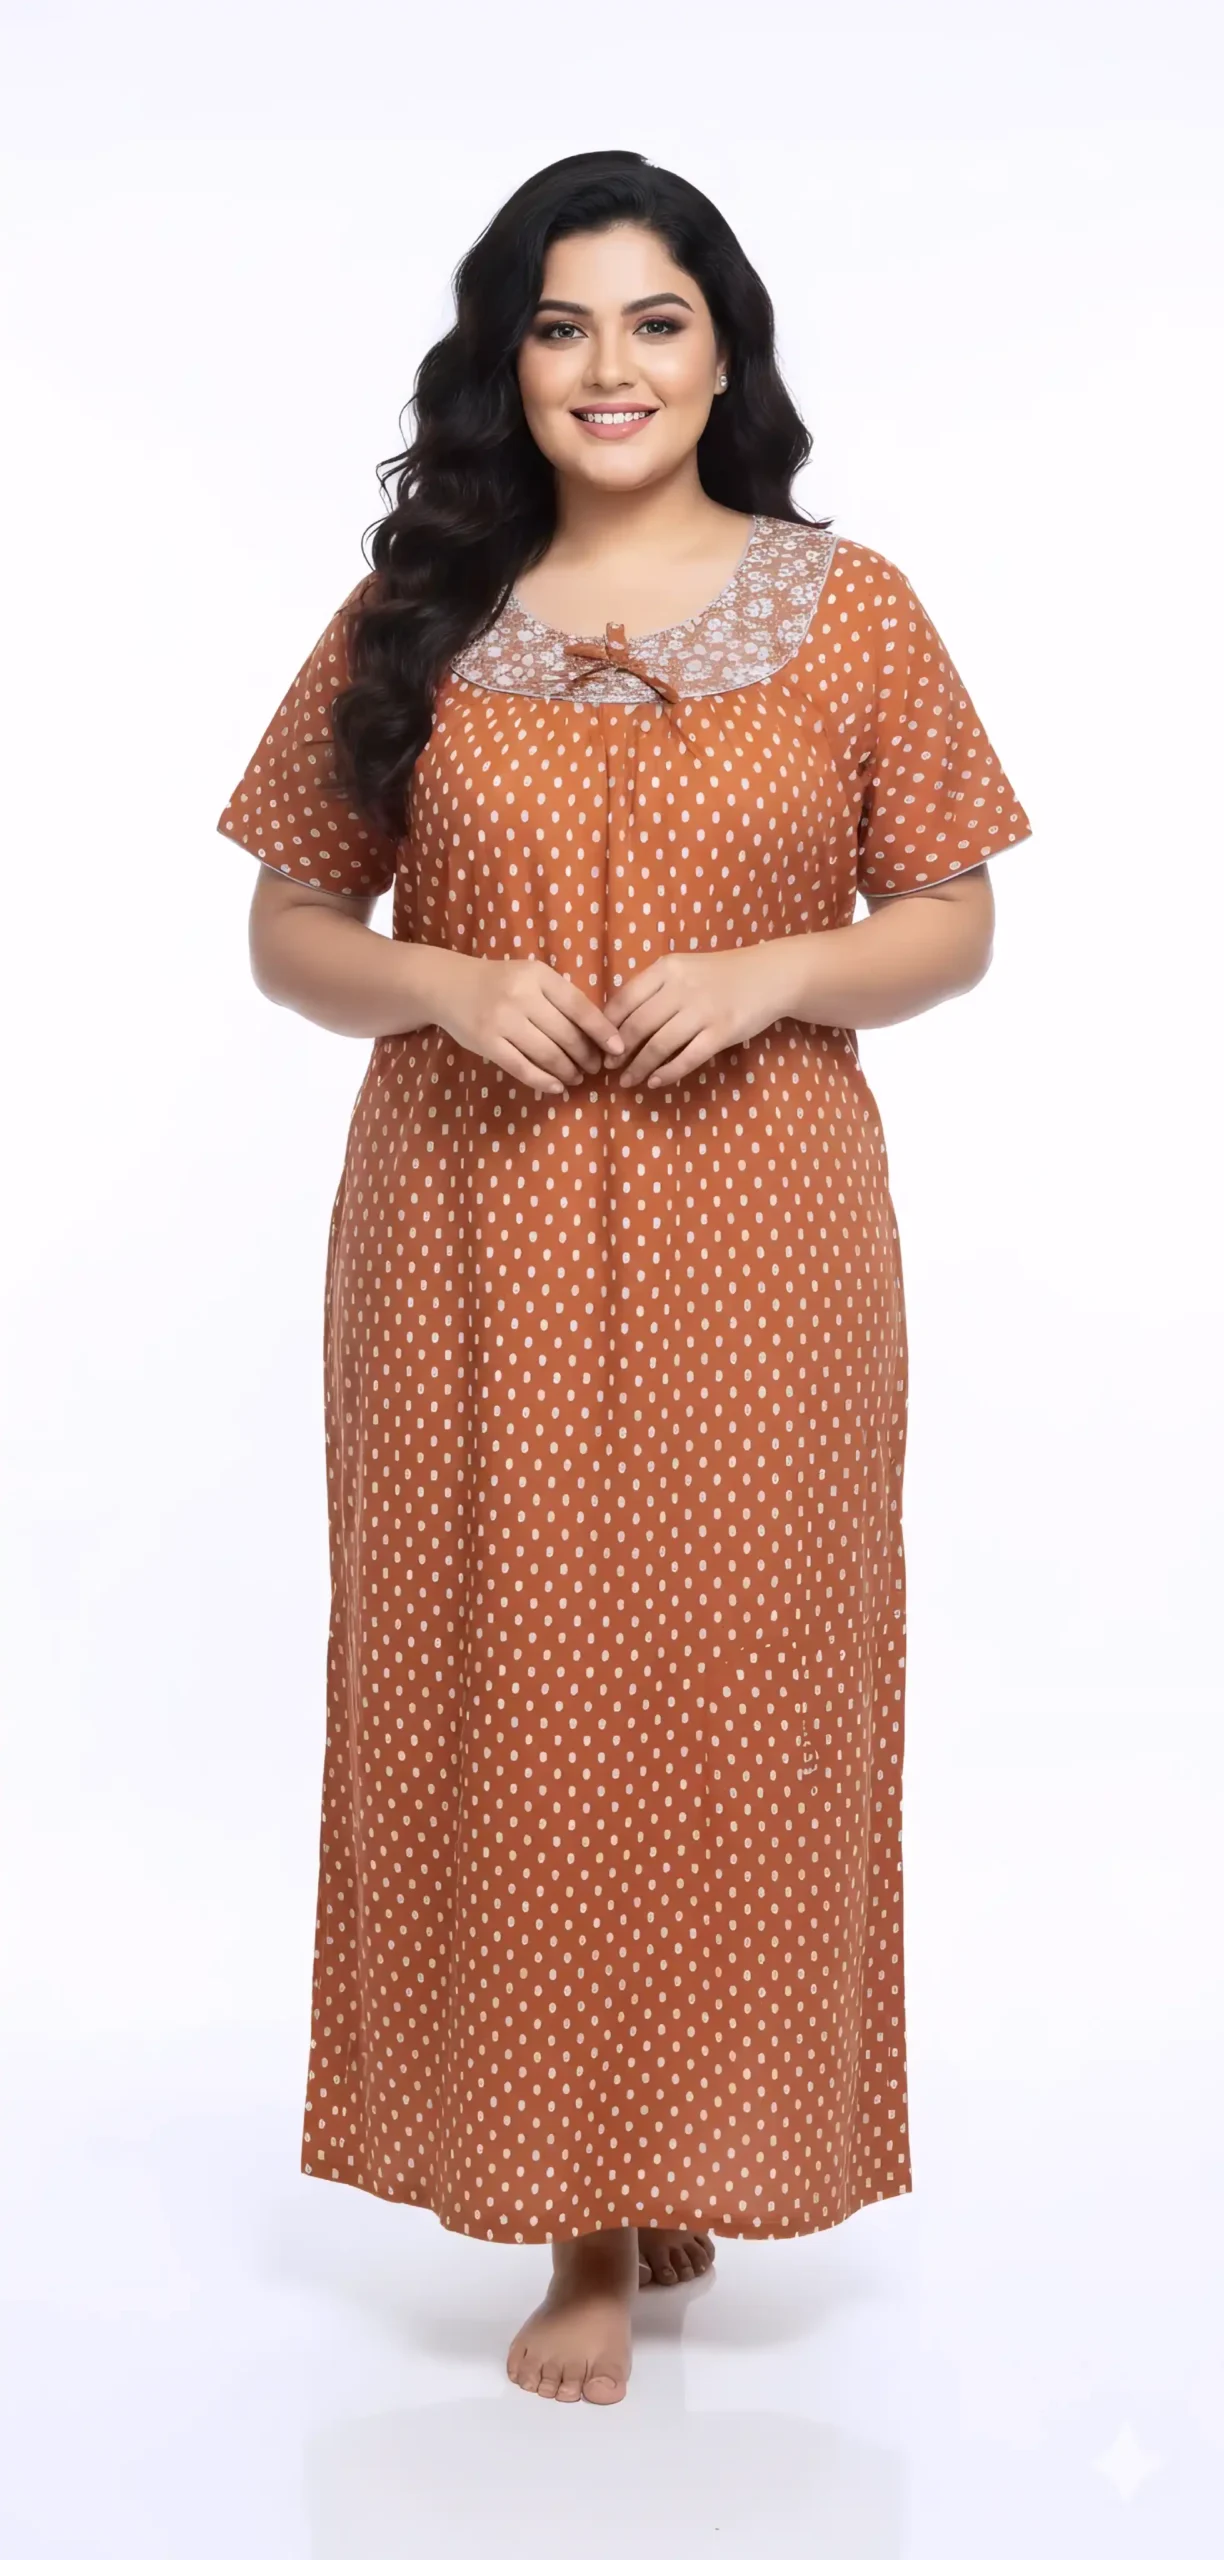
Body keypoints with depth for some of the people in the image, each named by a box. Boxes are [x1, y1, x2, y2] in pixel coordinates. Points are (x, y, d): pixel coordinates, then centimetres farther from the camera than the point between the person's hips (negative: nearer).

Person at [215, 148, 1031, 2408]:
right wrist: (445, 986, -12)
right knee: (511, 1685, 3)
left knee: (736, 1681, 3)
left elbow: (952, 924, 6)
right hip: (476, 1239, 1)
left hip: (755, 1235, 0)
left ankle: (705, 2147, 23)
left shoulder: (847, 609, 4)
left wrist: (772, 972, -12)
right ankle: (579, 2214, 16)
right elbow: (289, 932, 8)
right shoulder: (412, 614, 6)